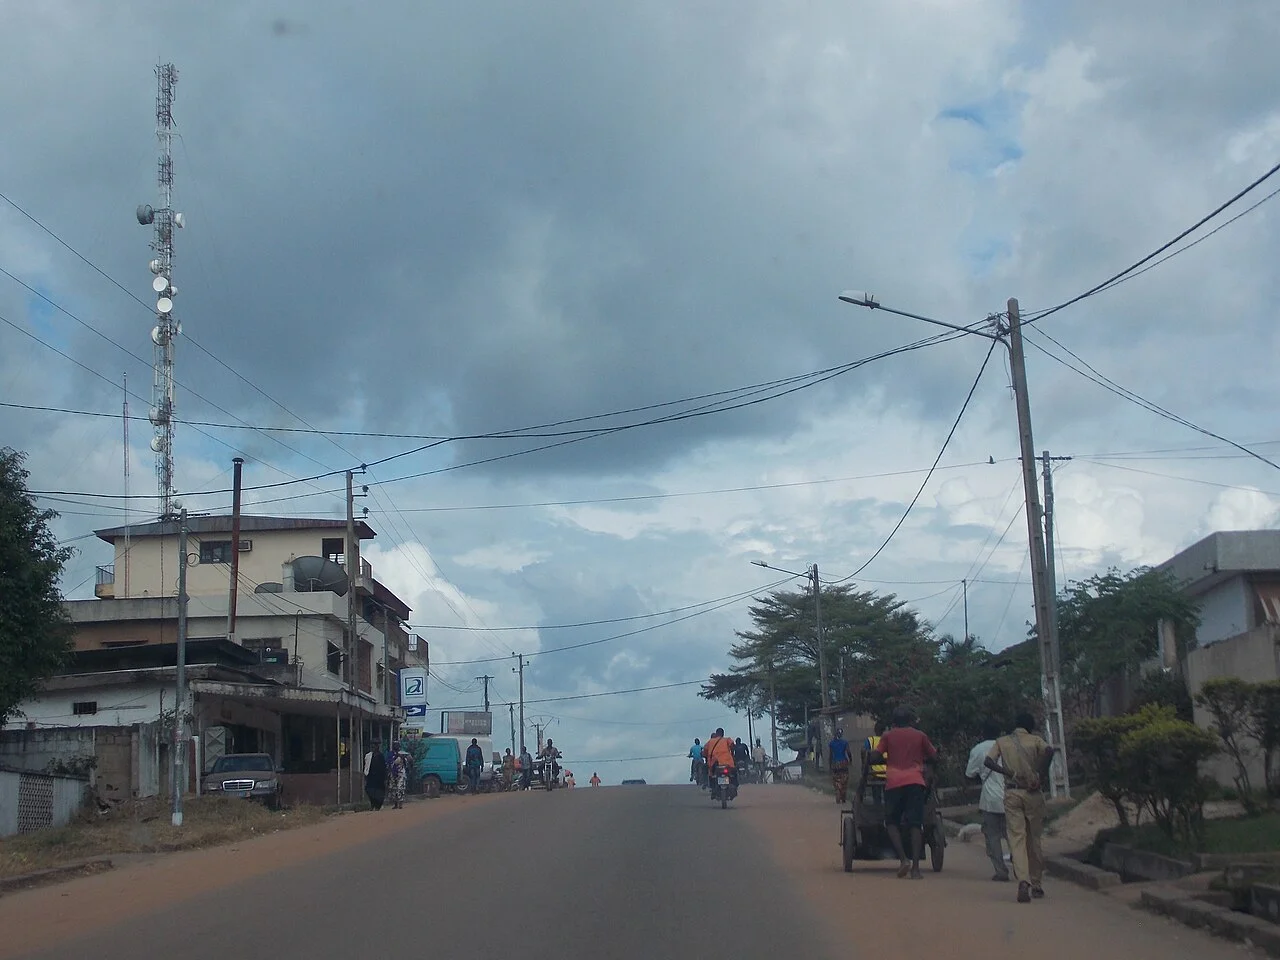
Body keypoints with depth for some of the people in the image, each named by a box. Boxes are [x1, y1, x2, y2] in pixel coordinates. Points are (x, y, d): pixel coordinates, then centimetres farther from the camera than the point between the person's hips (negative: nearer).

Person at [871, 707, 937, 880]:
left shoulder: (888, 736, 10)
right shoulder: (920, 736, 12)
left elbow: (873, 758, 3)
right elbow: (933, 757, 18)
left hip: (894, 783, 0)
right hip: (915, 782, 0)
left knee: (892, 822, 13)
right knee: (915, 825, 1)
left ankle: (903, 859, -5)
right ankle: (915, 868, -7)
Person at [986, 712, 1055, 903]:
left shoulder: (1002, 742, 9)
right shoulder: (1035, 740, 4)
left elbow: (989, 761, -6)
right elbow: (1049, 751, -18)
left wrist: (1008, 773, -6)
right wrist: (1043, 773, -11)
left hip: (1011, 793, 0)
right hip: (1033, 793, 0)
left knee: (1017, 838, -4)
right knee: (1034, 839, 12)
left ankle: (1023, 880, -25)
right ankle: (1037, 884, 20)